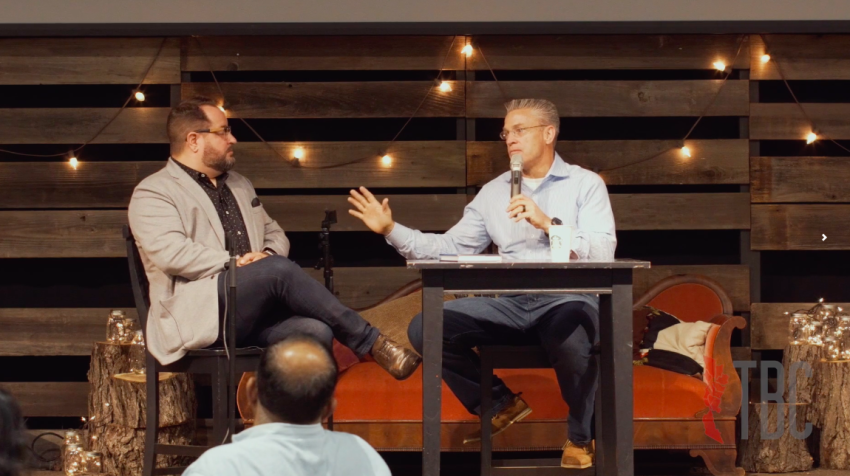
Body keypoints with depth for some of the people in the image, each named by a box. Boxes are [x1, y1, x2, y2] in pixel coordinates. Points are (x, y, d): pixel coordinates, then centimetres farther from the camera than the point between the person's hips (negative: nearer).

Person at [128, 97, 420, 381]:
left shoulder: (240, 186, 28)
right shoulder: (153, 193, 3)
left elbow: (275, 234, 30)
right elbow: (169, 252, -13)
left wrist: (269, 254, 5)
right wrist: (234, 262, -15)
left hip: (256, 316, 7)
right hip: (198, 313, -7)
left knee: (316, 332, -27)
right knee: (279, 270, -30)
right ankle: (371, 343, -21)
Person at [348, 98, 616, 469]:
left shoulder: (585, 184, 5)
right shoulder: (493, 192, 17)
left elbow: (603, 253, -8)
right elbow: (450, 247, 13)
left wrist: (547, 223, -17)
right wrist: (392, 231, 4)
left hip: (567, 299, -4)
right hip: (509, 303, 4)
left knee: (572, 342, -40)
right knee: (425, 328, -15)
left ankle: (581, 437, -7)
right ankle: (501, 404, 8)